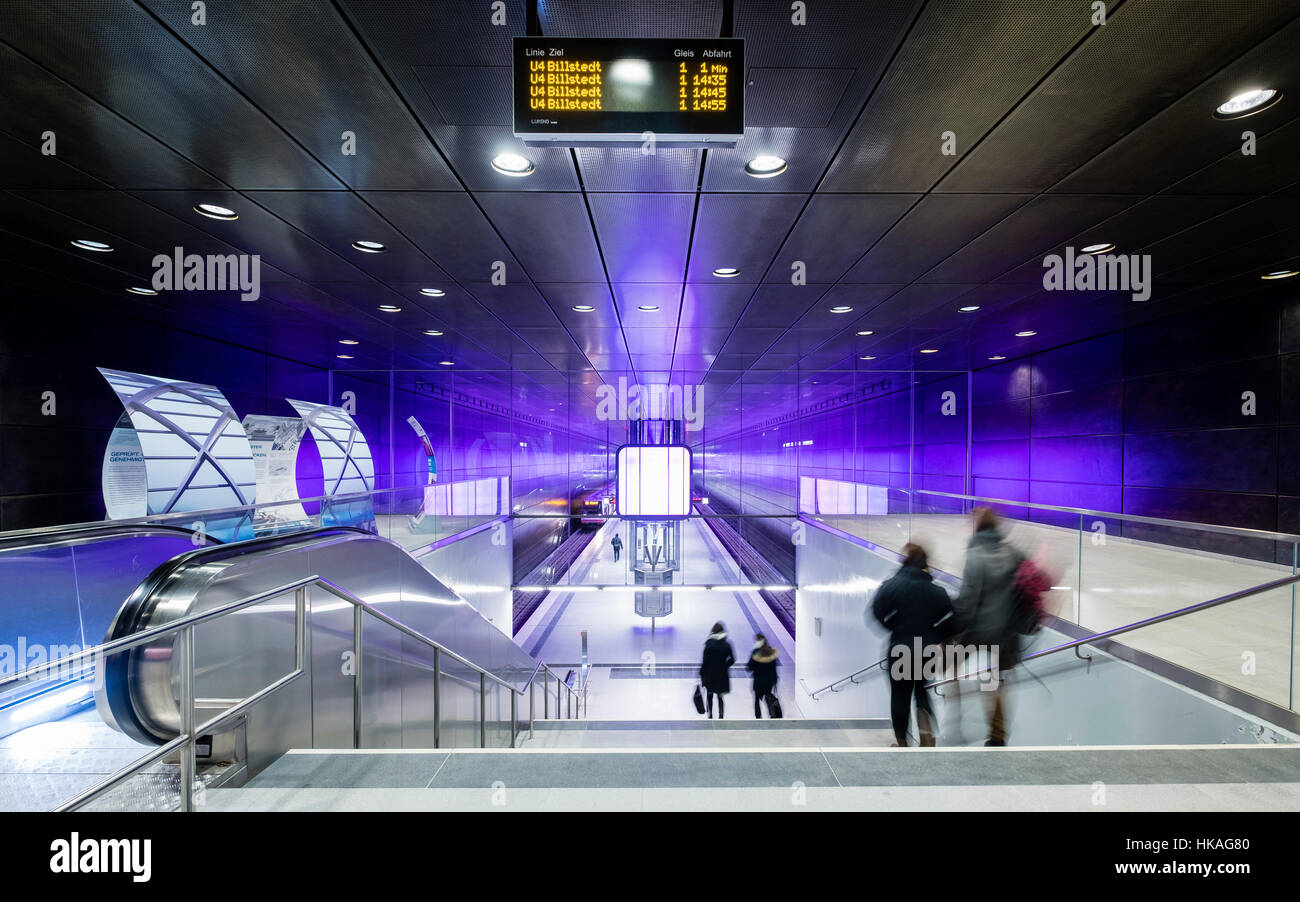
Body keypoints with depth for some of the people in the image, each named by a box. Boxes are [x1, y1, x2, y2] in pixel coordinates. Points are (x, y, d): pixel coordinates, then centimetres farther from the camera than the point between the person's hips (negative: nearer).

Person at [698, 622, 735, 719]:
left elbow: (705, 661, -13)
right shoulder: (727, 645, -8)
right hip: (722, 675, 2)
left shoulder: (709, 644, -16)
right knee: (720, 696, 15)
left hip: (710, 674, -2)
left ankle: (710, 715, 23)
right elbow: (732, 659, -2)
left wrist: (701, 673, -3)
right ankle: (720, 716, 7)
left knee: (710, 696, 17)